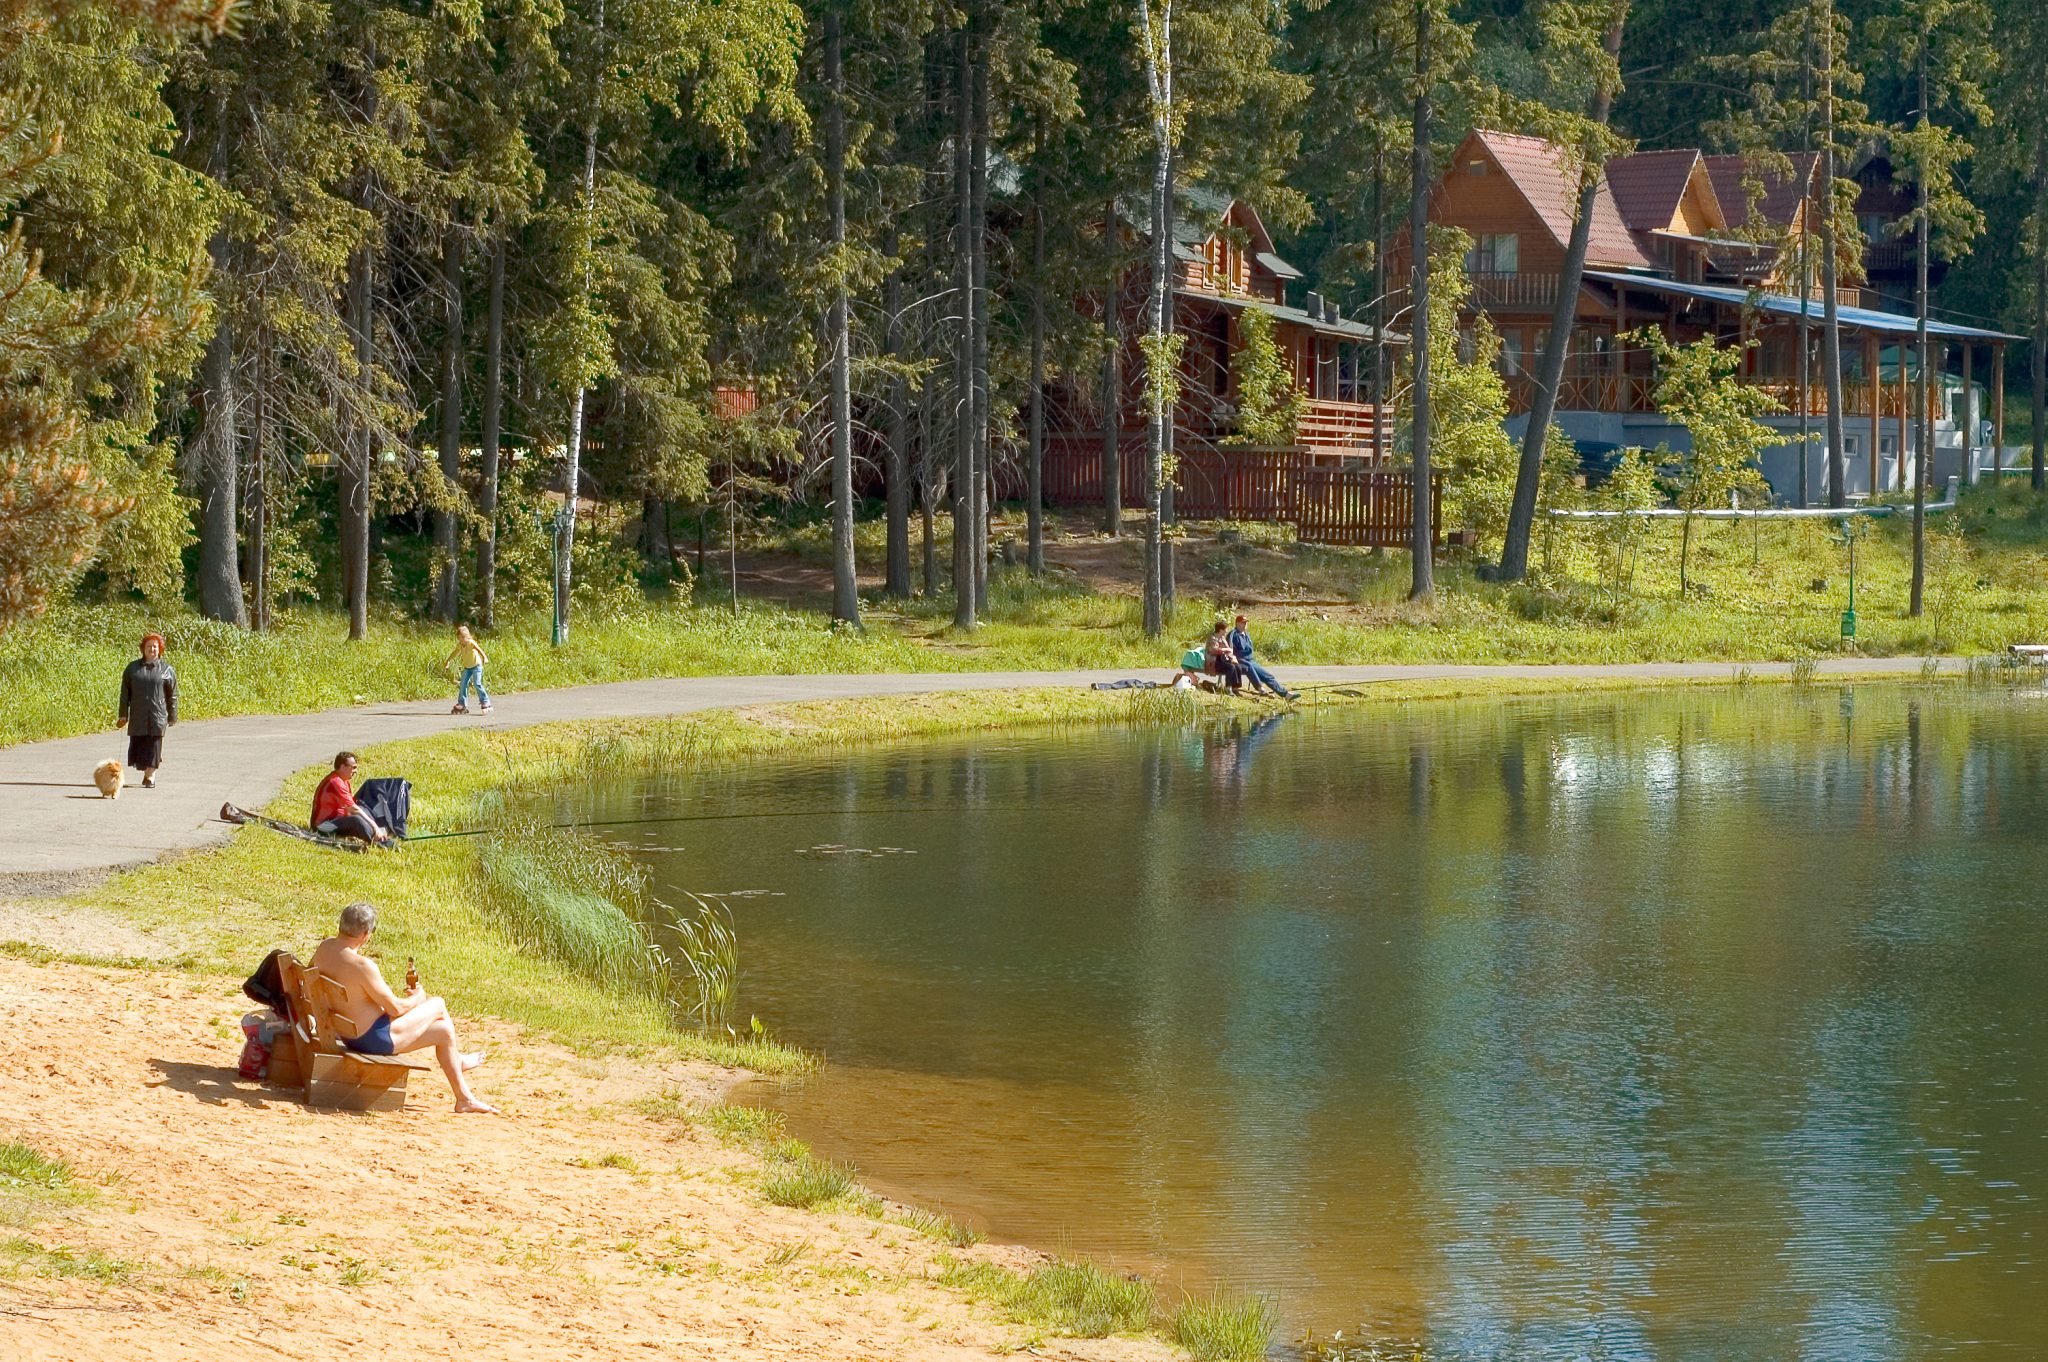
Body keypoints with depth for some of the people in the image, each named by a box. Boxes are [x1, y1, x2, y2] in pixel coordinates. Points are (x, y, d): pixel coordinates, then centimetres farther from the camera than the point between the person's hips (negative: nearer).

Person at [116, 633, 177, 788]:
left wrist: (172, 717, 4)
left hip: (157, 715, -2)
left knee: (153, 745, -5)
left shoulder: (166, 669, 4)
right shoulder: (133, 668, 9)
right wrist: (123, 715, 4)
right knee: (138, 744, 2)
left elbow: (172, 695, 6)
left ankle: (151, 776, 2)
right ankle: (146, 771, 22)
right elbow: (125, 692, 9)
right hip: (137, 716, 2)